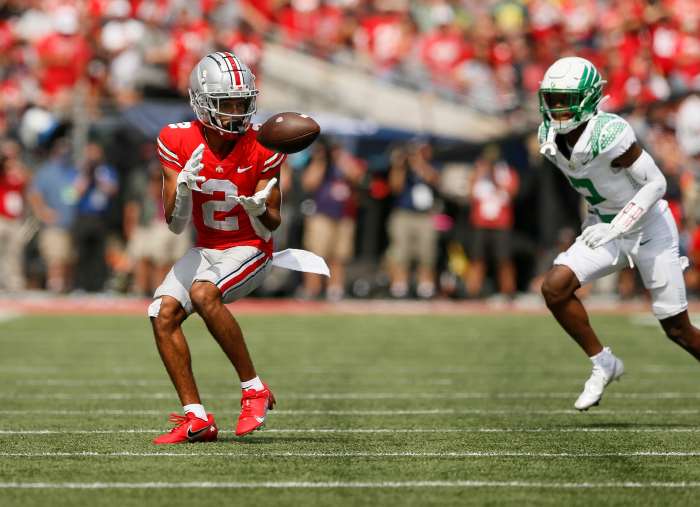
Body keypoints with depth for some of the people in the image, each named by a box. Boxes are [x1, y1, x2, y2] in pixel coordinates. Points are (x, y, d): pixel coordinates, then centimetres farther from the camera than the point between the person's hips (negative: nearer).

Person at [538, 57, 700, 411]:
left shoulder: (609, 135, -29)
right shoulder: (551, 138, -8)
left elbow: (656, 183, -22)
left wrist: (617, 227, -28)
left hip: (649, 228, -6)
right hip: (605, 229, 6)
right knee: (554, 287, -16)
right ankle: (603, 364, 1)